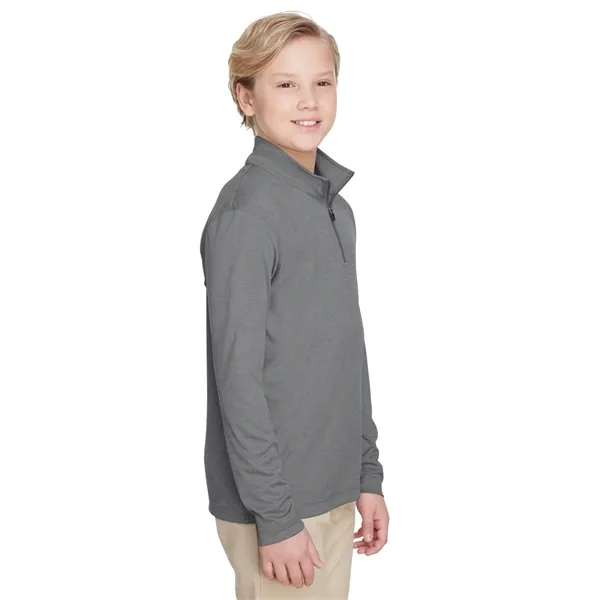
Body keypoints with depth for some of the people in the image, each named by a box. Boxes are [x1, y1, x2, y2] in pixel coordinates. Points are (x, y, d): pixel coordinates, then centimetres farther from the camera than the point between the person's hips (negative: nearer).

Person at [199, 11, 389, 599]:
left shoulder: (336, 209, 9)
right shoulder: (246, 212, -16)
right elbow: (238, 377, -17)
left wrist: (367, 475, 13)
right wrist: (275, 517, -16)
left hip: (335, 492, 7)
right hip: (277, 502, -7)